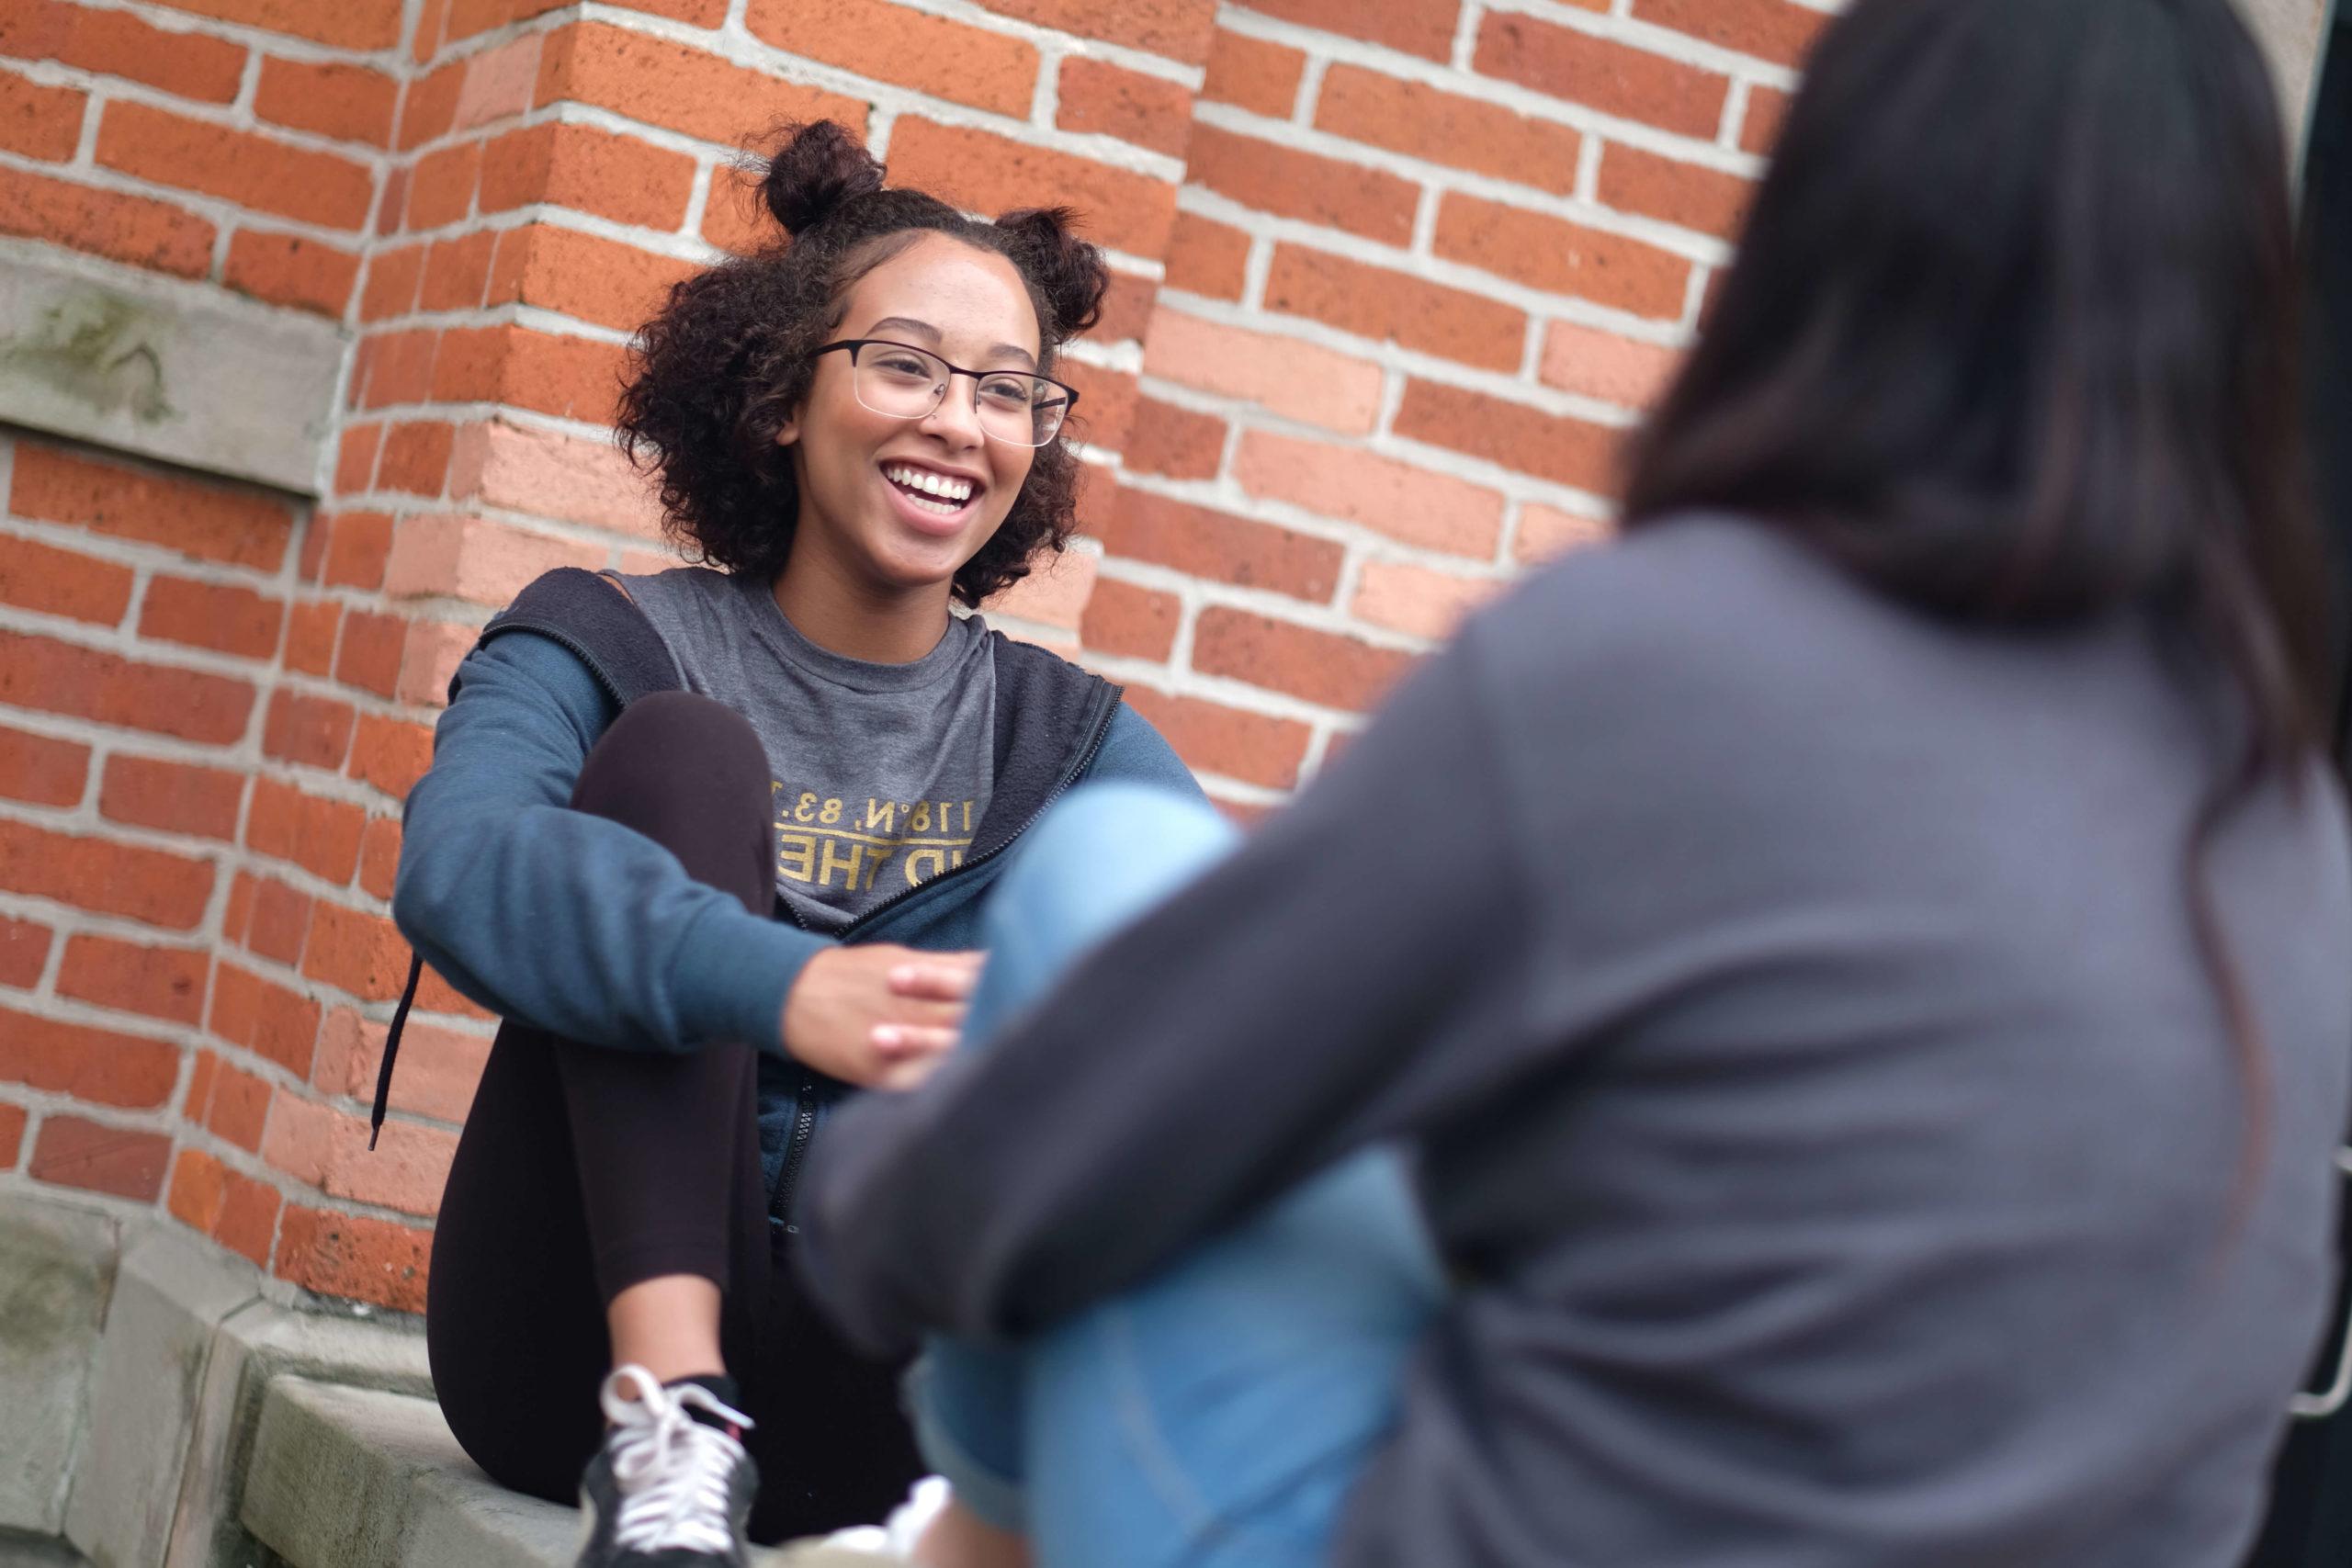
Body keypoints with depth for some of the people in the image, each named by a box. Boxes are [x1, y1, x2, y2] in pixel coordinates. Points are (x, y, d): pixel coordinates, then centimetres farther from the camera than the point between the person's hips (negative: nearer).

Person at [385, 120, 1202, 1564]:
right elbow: (459, 863, -19)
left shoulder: (1062, 731, 13)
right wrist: (776, 986, -38)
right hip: (591, 1333, -1)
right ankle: (668, 1439, -29)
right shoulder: (611, 643, 4)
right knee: (683, 742, -16)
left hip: (878, 1378, 2)